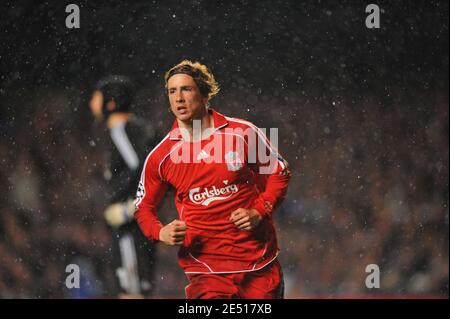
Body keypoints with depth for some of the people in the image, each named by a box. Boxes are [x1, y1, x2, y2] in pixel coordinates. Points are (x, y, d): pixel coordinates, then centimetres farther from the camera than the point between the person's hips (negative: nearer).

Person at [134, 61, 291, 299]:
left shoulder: (244, 133, -3)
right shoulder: (160, 157, 0)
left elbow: (279, 174, 8)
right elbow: (144, 206, 11)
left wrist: (259, 212, -7)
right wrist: (160, 233, -9)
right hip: (205, 267, 0)